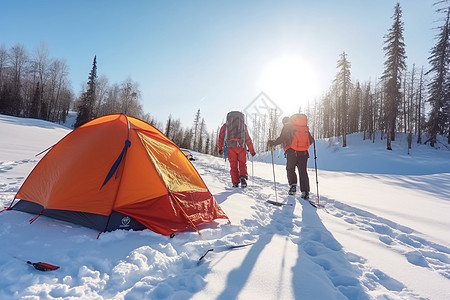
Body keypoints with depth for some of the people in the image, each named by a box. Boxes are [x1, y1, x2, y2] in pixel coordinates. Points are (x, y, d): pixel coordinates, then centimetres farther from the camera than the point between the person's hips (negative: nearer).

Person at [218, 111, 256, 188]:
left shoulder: (225, 125, 18)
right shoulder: (243, 125, 20)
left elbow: (221, 136, 11)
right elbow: (248, 139, 18)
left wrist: (220, 148, 15)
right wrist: (252, 151, 21)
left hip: (230, 147, 0)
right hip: (241, 146, 0)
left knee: (233, 165, 7)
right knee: (242, 164, 10)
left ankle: (235, 182, 0)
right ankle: (243, 177, -14)